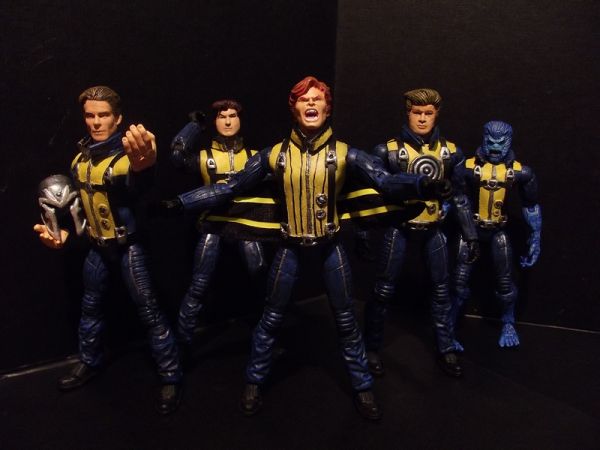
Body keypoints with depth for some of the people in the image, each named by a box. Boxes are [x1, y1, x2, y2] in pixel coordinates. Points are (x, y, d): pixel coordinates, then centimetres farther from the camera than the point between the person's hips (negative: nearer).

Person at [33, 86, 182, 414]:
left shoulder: (125, 155, -21)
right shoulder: (80, 158, 3)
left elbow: (135, 183, -48)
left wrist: (142, 165, -72)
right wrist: (64, 230, 4)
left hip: (128, 244, -7)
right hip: (97, 245, 7)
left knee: (148, 311, -7)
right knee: (90, 306, 19)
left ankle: (171, 378, 3)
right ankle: (89, 362, 40)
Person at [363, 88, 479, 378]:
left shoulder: (450, 152, 1)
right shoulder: (389, 151, -10)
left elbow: (459, 196, 9)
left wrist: (471, 234, 8)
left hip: (433, 228, 4)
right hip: (399, 227, -3)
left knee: (441, 289, 11)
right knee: (384, 290, 1)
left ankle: (446, 349, 26)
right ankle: (371, 349, 18)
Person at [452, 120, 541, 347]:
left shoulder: (519, 172, -7)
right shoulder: (468, 167, -12)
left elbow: (531, 206, 4)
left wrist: (535, 238, 6)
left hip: (499, 230, 1)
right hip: (471, 227, -1)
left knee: (505, 280, 6)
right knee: (459, 280, -5)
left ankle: (508, 325, 28)